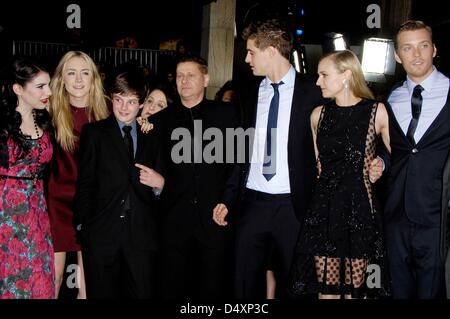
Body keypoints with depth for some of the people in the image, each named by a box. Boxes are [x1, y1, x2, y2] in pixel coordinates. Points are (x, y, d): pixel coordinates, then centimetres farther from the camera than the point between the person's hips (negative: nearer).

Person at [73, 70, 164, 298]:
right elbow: (85, 182, 1)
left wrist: (160, 183, -7)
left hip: (142, 234, 2)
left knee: (144, 292, 1)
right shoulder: (94, 132, 4)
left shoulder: (153, 136, 12)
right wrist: (82, 225, -4)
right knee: (102, 292, 7)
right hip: (102, 234, -1)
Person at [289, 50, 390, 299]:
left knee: (355, 290, 3)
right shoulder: (319, 114, 9)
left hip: (359, 210, -3)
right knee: (326, 289, 6)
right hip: (323, 210, 3)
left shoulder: (377, 112, -2)